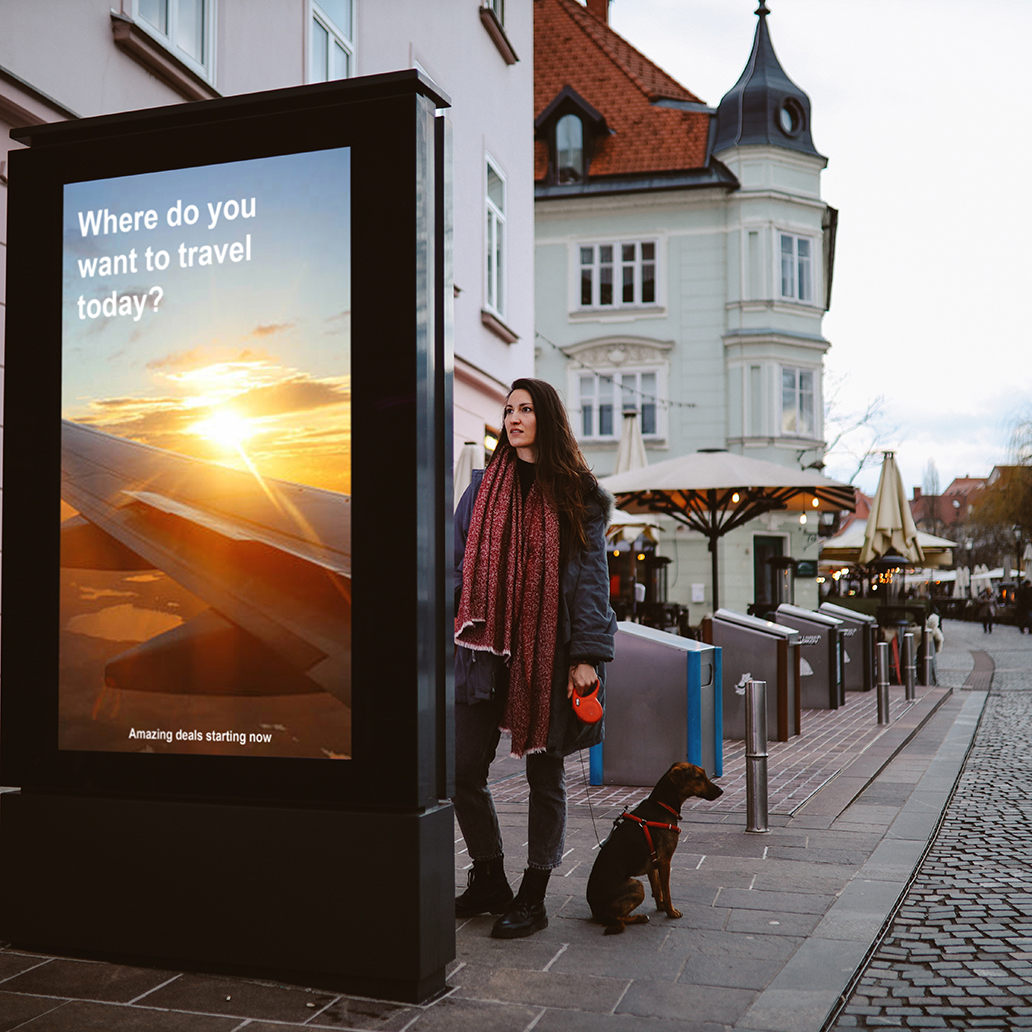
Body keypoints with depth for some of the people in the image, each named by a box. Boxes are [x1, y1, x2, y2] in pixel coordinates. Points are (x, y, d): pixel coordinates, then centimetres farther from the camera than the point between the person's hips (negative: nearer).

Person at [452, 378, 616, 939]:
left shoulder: (577, 493, 3)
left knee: (544, 775, 6)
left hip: (549, 651, -3)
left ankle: (533, 898, 20)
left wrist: (587, 655, -9)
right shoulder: (484, 485, 11)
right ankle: (489, 882, 21)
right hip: (487, 647, 3)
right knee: (463, 770, 0)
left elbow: (591, 574, -1)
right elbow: (458, 561, 11)